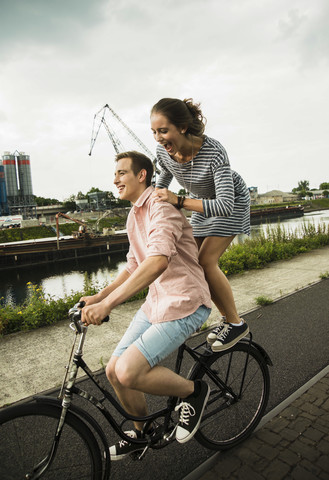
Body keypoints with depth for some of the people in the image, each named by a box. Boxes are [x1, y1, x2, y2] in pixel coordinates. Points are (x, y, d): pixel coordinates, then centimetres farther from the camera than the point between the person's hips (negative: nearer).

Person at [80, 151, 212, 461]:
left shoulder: (160, 206, -17)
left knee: (128, 373, -20)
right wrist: (97, 297, 8)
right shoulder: (133, 215, 14)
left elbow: (158, 261, -34)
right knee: (113, 371, 7)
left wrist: (107, 303, -37)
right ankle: (141, 432, 35)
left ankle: (192, 391, 8)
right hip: (156, 301, 9)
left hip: (184, 303, -8)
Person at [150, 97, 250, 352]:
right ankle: (227, 317, 20)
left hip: (231, 201, -6)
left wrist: (178, 201, -49)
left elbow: (225, 206, -44)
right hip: (204, 201, 7)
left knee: (206, 261, -19)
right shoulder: (163, 151, -19)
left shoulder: (213, 152, -37)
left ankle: (236, 323, 0)